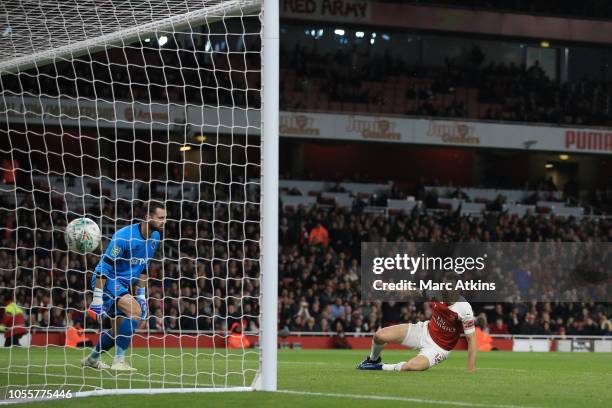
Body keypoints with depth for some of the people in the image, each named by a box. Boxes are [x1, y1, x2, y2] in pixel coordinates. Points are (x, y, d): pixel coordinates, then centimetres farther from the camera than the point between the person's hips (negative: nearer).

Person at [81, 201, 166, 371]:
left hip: (124, 285, 9)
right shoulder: (124, 236, -24)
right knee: (135, 311, -26)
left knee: (118, 331, 12)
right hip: (107, 281, -9)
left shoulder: (155, 238, 2)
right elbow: (104, 267, -22)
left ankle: (91, 359, 35)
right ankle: (119, 361, -21)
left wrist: (141, 295, 13)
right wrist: (97, 298, -24)